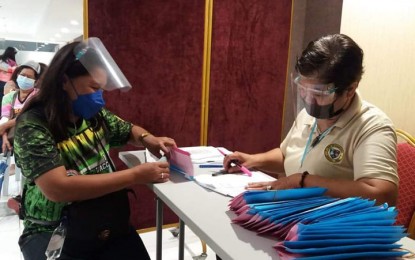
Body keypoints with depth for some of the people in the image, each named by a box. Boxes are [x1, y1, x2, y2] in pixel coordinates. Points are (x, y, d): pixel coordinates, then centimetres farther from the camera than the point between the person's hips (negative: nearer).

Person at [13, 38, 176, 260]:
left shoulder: (95, 115, 2)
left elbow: (128, 130, 19)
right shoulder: (33, 124, -15)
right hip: (54, 235, -4)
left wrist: (148, 139, -4)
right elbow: (58, 189, -26)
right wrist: (136, 175, -26)